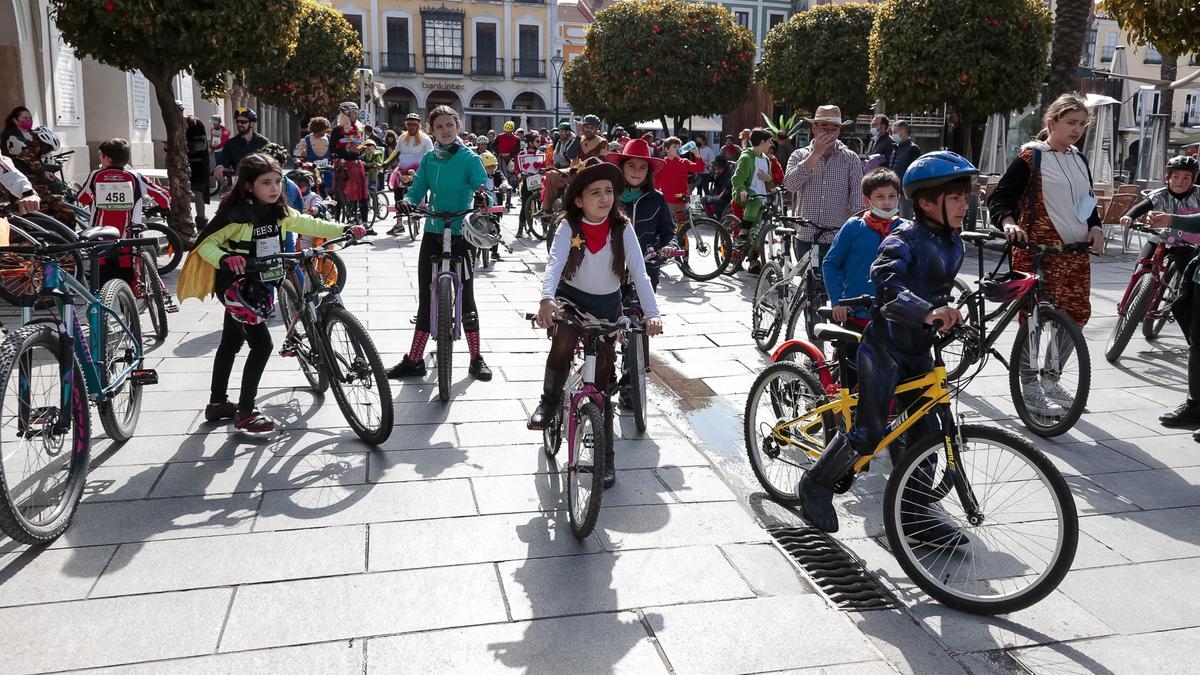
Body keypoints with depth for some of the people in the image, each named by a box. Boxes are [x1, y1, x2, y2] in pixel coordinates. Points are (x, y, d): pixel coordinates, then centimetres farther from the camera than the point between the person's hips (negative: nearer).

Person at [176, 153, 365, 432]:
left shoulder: (279, 212, -1)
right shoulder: (235, 214, -20)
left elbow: (307, 225, 5)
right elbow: (204, 244, -18)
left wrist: (345, 230, -6)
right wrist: (225, 259, -37)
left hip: (258, 287, 8)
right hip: (236, 287, -8)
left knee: (231, 344, 19)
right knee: (262, 344, -11)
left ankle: (217, 403, 33)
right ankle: (245, 413, -1)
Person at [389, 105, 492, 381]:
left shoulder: (469, 158, -5)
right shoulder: (428, 159, 8)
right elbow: (417, 190, 3)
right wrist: (406, 202, -20)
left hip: (460, 236, -4)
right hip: (432, 234, 4)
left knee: (465, 297, 2)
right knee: (425, 299, 8)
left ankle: (476, 359, 16)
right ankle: (414, 360, 14)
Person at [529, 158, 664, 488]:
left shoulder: (622, 229, -13)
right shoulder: (569, 226, -15)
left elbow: (639, 272, -19)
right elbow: (555, 262, -29)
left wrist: (651, 313, -34)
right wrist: (546, 299, -48)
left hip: (607, 304, 1)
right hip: (571, 297, -1)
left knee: (601, 378, 3)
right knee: (562, 346, -33)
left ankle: (605, 455, 14)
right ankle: (550, 402, -3)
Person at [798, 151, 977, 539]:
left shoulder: (954, 245, 8)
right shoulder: (904, 240, -17)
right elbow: (885, 282, -35)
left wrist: (949, 316, 11)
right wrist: (927, 312, -46)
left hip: (919, 350, 8)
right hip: (884, 344, -8)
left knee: (925, 432, 8)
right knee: (869, 433, -10)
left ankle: (915, 512, 21)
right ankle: (816, 486, 11)